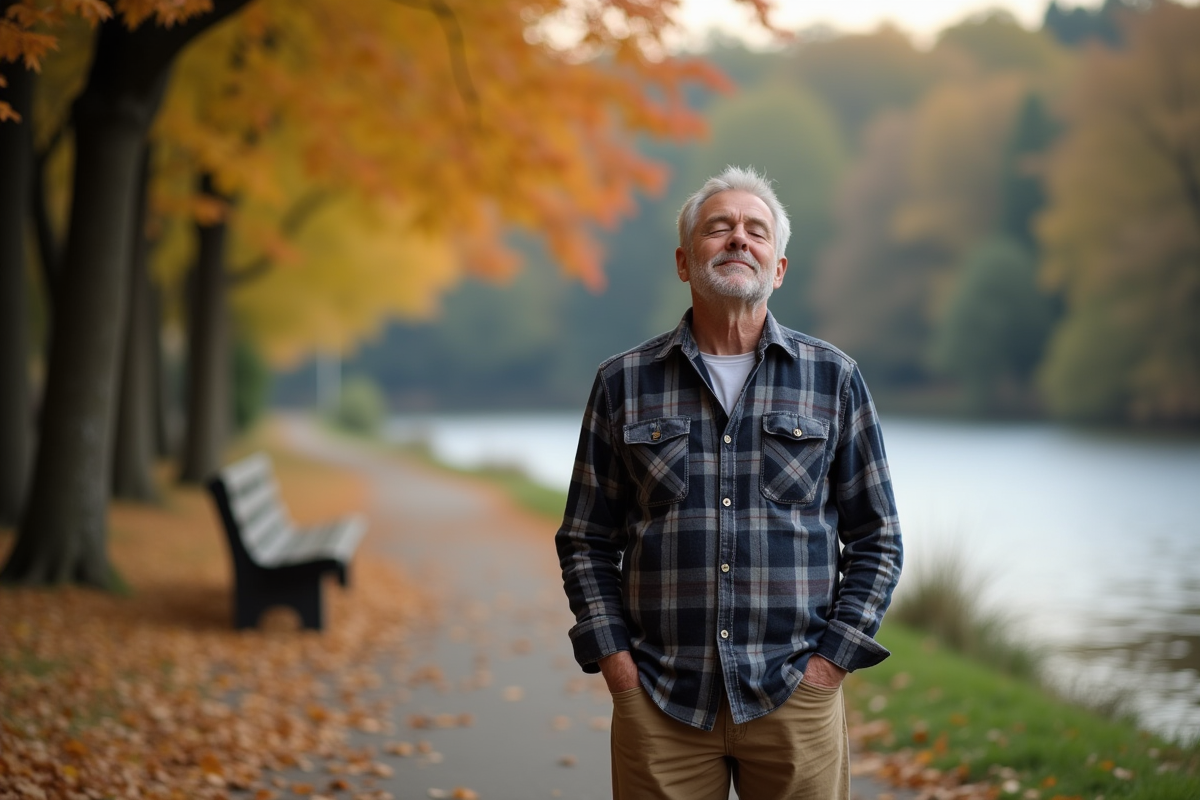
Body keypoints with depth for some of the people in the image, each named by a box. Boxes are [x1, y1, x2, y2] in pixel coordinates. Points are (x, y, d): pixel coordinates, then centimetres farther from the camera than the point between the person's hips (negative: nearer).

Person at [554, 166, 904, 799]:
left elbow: (876, 539, 7)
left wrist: (832, 658, -2)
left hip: (795, 699, 0)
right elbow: (587, 541, 9)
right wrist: (614, 659, -2)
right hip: (658, 703, 0)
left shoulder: (833, 379, 5)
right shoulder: (624, 384, 6)